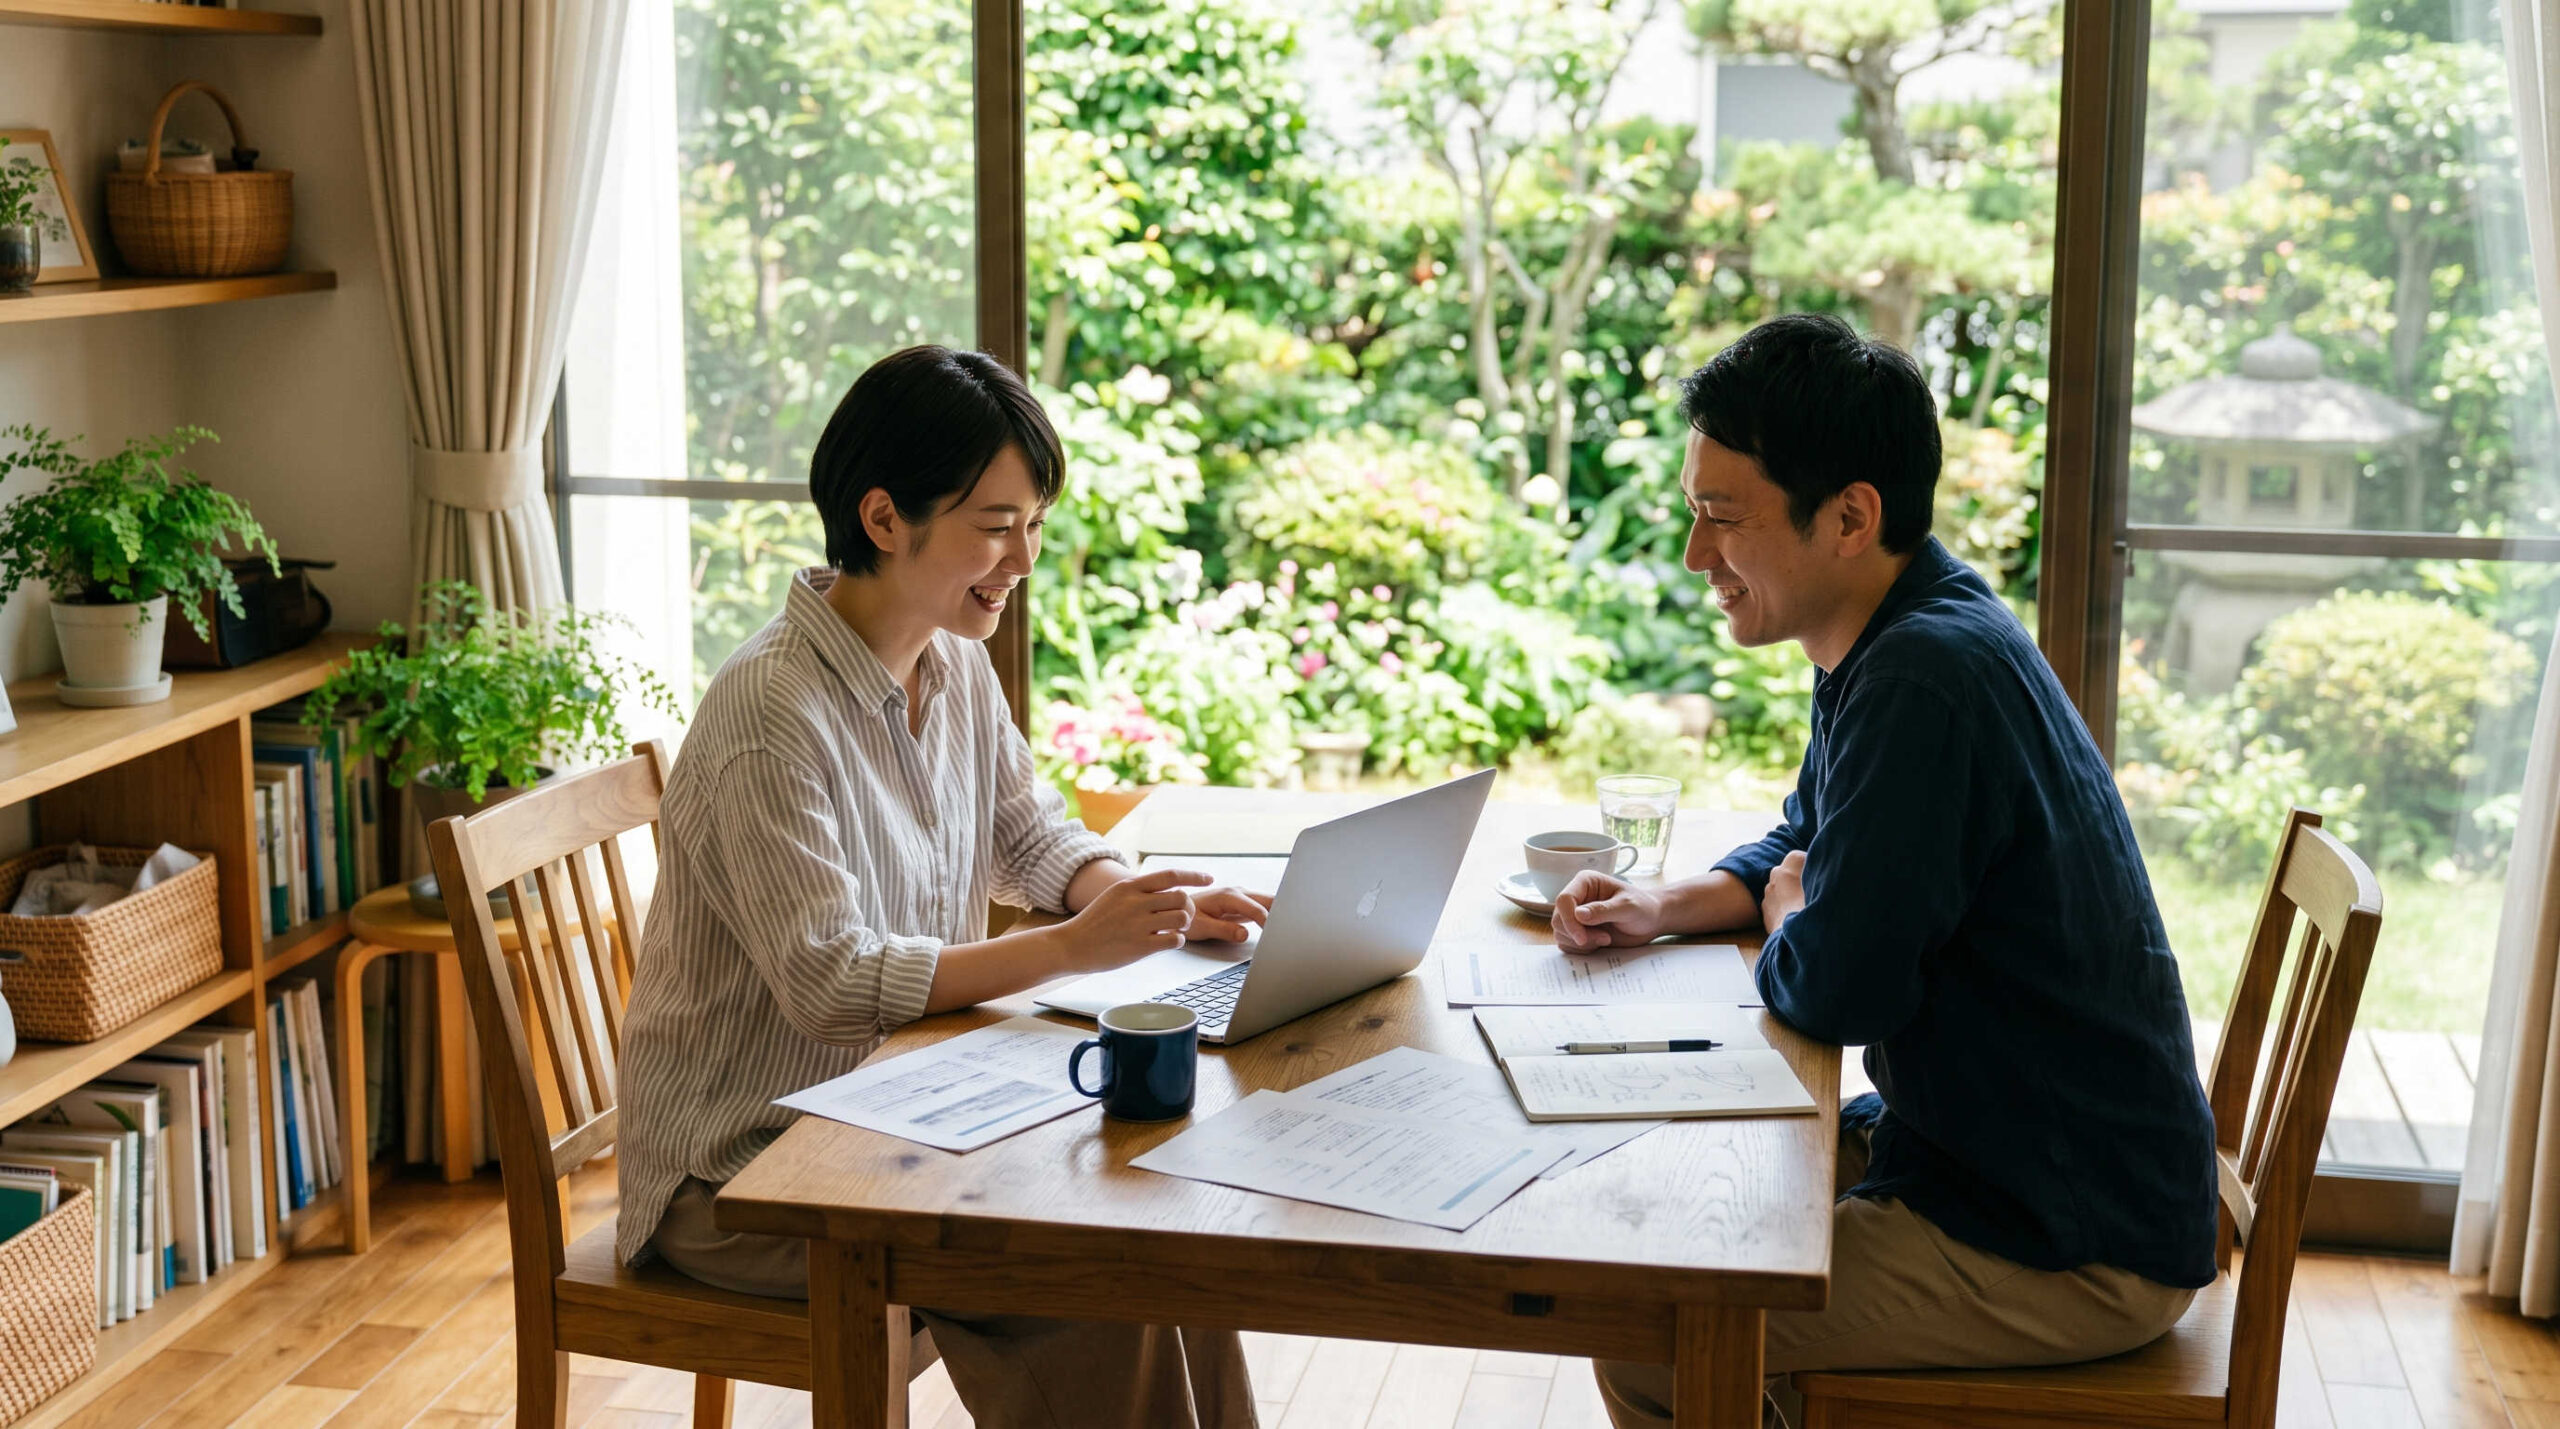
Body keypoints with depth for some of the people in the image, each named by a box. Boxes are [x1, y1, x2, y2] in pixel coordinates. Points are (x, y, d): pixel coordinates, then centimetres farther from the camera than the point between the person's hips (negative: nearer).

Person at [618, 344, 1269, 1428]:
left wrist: (1149, 900, -5)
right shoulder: (770, 712, -24)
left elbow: (1029, 832, 16)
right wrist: (1070, 948, -31)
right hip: (740, 1176, -8)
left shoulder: (956, 667, 4)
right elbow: (830, 984, -28)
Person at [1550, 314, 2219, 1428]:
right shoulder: (1899, 644, 6)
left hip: (2077, 1250, -10)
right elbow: (1803, 848, 21)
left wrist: (1784, 917, -3)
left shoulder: (1926, 680, -27)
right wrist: (1667, 908, 2)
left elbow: (1830, 991, -26)